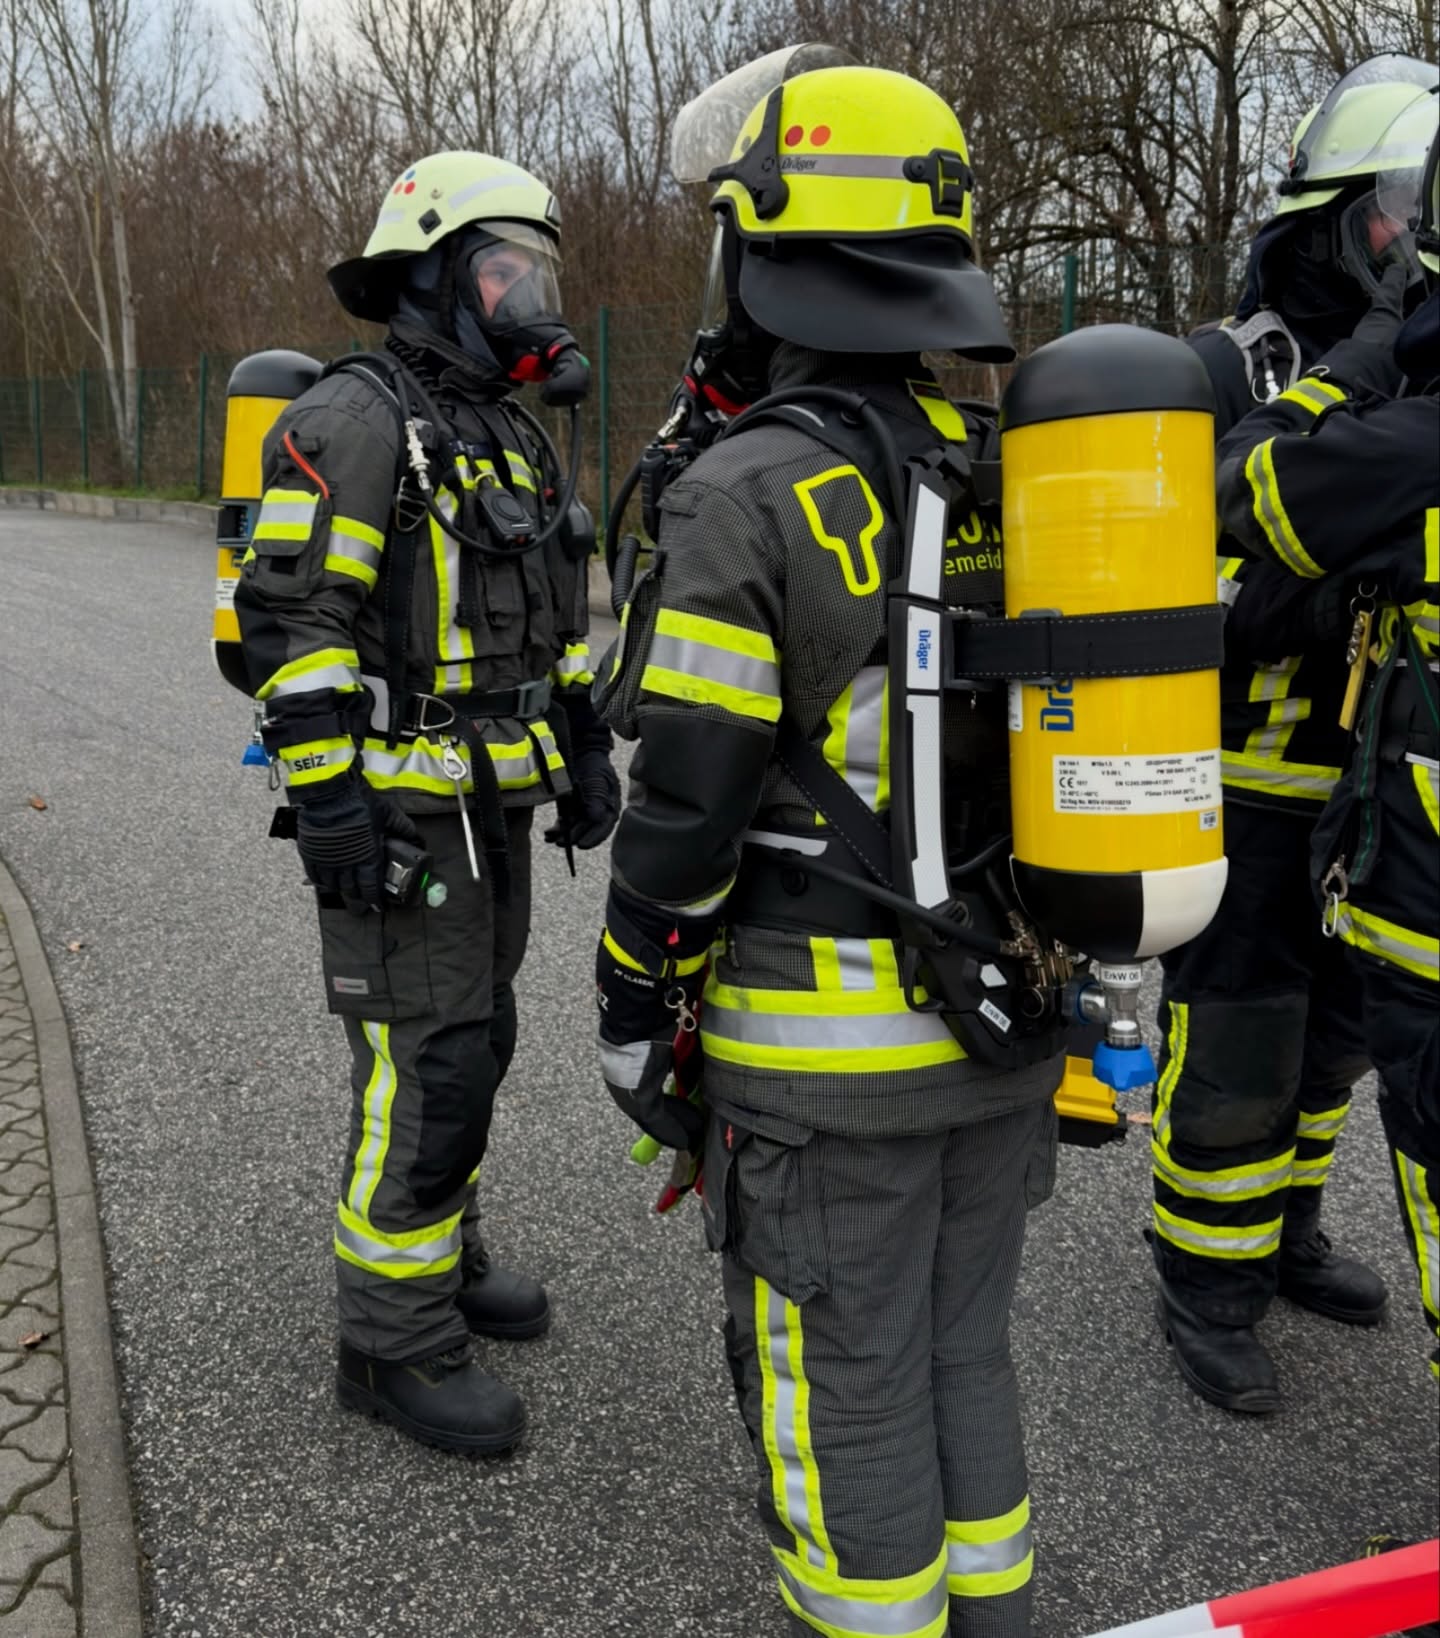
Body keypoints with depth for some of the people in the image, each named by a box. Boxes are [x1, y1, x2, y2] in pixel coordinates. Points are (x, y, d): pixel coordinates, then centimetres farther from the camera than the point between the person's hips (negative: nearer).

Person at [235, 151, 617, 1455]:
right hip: (393, 808, -9)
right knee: (426, 1066, -6)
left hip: (491, 800, 9)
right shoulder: (353, 421, -13)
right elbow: (291, 614, -18)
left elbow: (547, 610, 19)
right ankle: (394, 1339, 9)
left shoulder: (513, 436, 14)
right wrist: (327, 794, -24)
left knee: (468, 1035, 16)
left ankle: (437, 1253, 34)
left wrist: (586, 747, 13)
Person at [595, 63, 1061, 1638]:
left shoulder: (749, 495, -16)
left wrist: (632, 1012, -3)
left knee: (846, 1388, 11)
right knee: (963, 1350, 23)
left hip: (833, 1048, -7)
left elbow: (685, 809, -17)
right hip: (1005, 1024, 7)